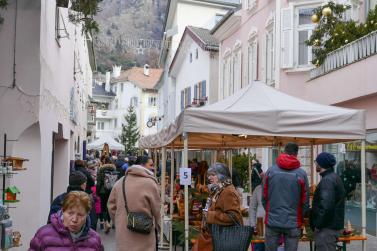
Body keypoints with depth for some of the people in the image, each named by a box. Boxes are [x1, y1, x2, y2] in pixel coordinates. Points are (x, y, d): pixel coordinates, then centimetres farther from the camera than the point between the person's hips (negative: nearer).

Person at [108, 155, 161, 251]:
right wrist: (160, 227, 12)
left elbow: (111, 206, 10)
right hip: (142, 236, -5)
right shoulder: (150, 183, -12)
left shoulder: (120, 182, 5)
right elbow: (157, 210, -5)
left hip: (122, 234, 5)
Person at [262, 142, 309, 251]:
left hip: (272, 221, 1)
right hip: (293, 222, -1)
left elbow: (264, 197, 1)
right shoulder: (301, 173, -6)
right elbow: (305, 201, -2)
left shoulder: (270, 171, -4)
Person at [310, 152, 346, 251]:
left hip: (327, 228, -10)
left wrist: (318, 225, -19)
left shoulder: (327, 180, -18)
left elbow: (326, 206, -27)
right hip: (334, 225, 10)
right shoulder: (335, 177, 14)